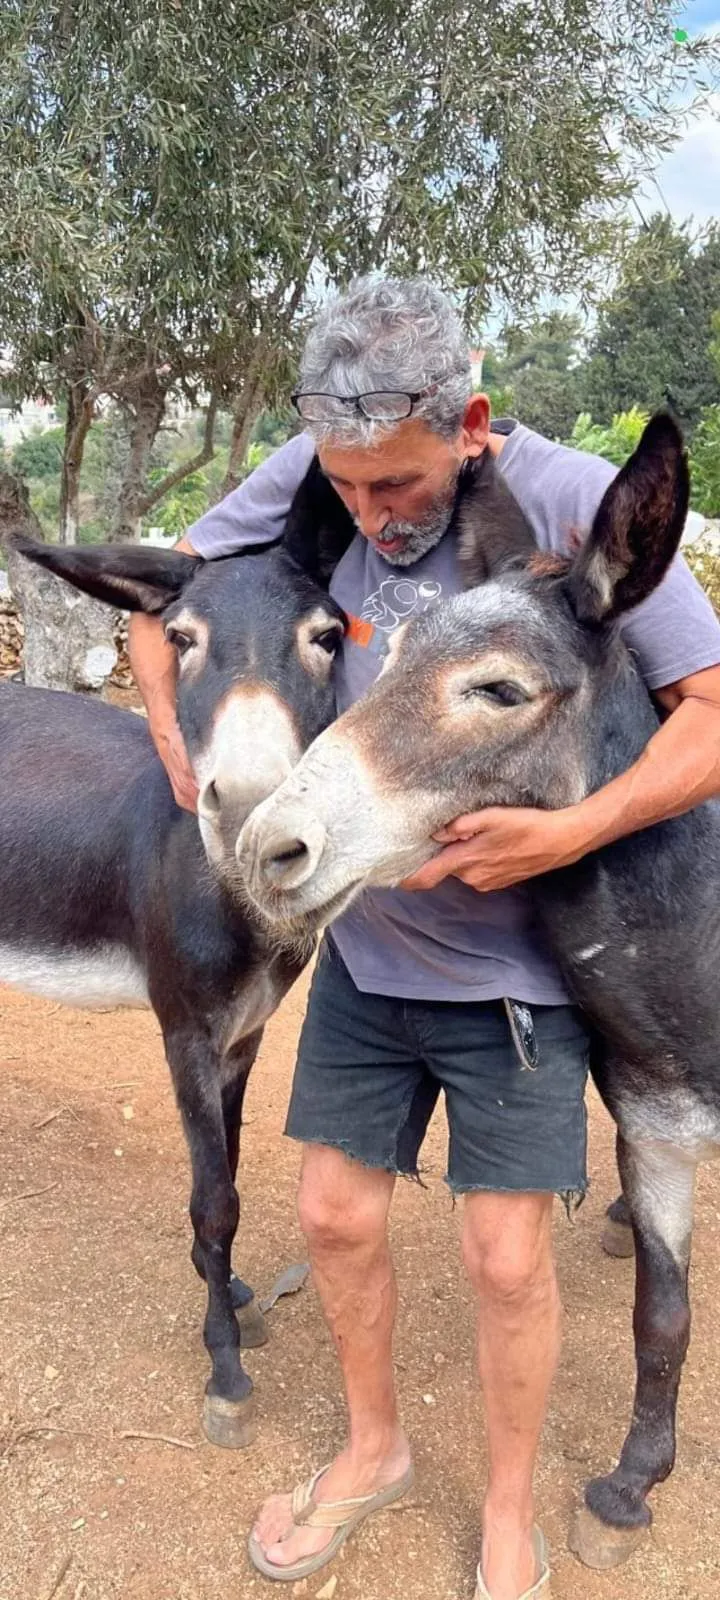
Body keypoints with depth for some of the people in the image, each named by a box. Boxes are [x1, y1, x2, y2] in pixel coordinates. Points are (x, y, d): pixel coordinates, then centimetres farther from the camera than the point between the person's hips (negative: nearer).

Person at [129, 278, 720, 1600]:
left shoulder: (572, 501, -19)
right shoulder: (311, 474, -9)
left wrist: (571, 832, -30)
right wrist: (176, 738, -11)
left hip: (513, 965, -3)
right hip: (363, 945, 4)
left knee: (506, 1261, 5)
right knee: (335, 1216, 13)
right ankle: (374, 1448, 43)